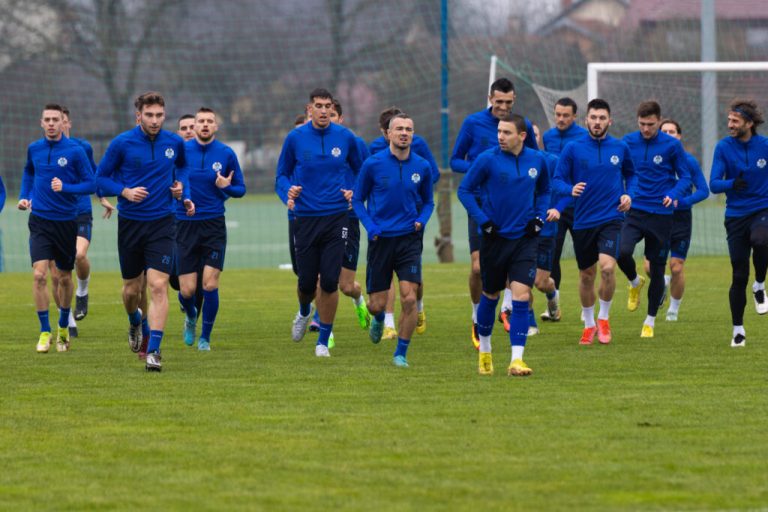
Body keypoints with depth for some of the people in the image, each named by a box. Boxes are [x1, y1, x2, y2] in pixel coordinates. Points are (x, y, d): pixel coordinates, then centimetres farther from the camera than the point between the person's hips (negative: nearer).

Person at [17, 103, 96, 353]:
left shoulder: (75, 151, -8)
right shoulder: (34, 149, 3)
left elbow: (91, 184, -7)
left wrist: (65, 188, -21)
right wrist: (24, 197, 12)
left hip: (66, 221, -1)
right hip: (40, 219, 1)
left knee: (64, 278, 11)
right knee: (39, 274, -14)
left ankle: (63, 327, 32)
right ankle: (45, 332, -6)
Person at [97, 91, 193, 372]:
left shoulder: (174, 143, 0)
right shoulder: (122, 143, -8)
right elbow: (101, 177, -1)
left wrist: (182, 186, 3)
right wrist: (125, 191, -18)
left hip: (162, 223, 0)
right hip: (130, 222, 0)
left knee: (158, 286, -13)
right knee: (132, 288, 11)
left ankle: (154, 350, -12)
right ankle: (135, 323, 45)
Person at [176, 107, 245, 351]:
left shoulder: (226, 154, 0)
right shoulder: (181, 150, -2)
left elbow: (240, 189, 9)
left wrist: (227, 187, -11)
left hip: (214, 226, 0)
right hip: (185, 224, 0)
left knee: (210, 285, -9)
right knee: (187, 290, -2)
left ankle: (205, 337, 10)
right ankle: (191, 317, 34)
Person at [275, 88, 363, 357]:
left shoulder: (345, 137, 1)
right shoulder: (295, 138, -1)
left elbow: (362, 171, 15)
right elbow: (282, 174, 9)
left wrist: (356, 193, -2)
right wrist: (288, 191, -12)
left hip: (336, 217, 0)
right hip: (306, 218, 0)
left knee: (330, 282, -8)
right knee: (306, 282, 4)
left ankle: (323, 341, 6)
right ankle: (304, 312, 41)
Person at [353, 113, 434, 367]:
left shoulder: (422, 167, 2)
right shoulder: (373, 164, -4)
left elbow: (428, 202, 16)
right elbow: (358, 199, 6)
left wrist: (421, 220, -5)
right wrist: (370, 226, -10)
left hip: (409, 239, 1)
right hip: (381, 239, -1)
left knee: (409, 298, -13)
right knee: (377, 304, 3)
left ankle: (401, 353, 2)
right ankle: (379, 319, 41)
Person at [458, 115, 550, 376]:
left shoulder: (537, 160, 1)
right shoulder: (487, 159, -9)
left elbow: (544, 191, 18)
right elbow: (465, 190, -2)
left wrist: (539, 217, 3)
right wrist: (483, 220, -11)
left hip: (525, 238, 1)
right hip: (495, 237, -1)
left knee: (521, 295, -12)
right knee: (490, 295, 11)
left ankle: (516, 360, -12)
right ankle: (484, 351, 33)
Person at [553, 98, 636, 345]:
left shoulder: (620, 148, 2)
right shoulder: (573, 148, -3)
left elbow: (630, 173, 20)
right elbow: (557, 180, -1)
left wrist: (628, 194, 2)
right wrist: (570, 189, -22)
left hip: (611, 218, -1)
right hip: (583, 220, 1)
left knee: (607, 267, -20)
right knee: (586, 274, 11)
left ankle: (604, 318, 2)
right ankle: (589, 324, 32)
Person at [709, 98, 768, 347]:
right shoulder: (724, 147, -4)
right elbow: (714, 184, -9)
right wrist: (731, 184, -28)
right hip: (736, 215, 1)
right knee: (739, 277, 0)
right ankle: (738, 330, 14)